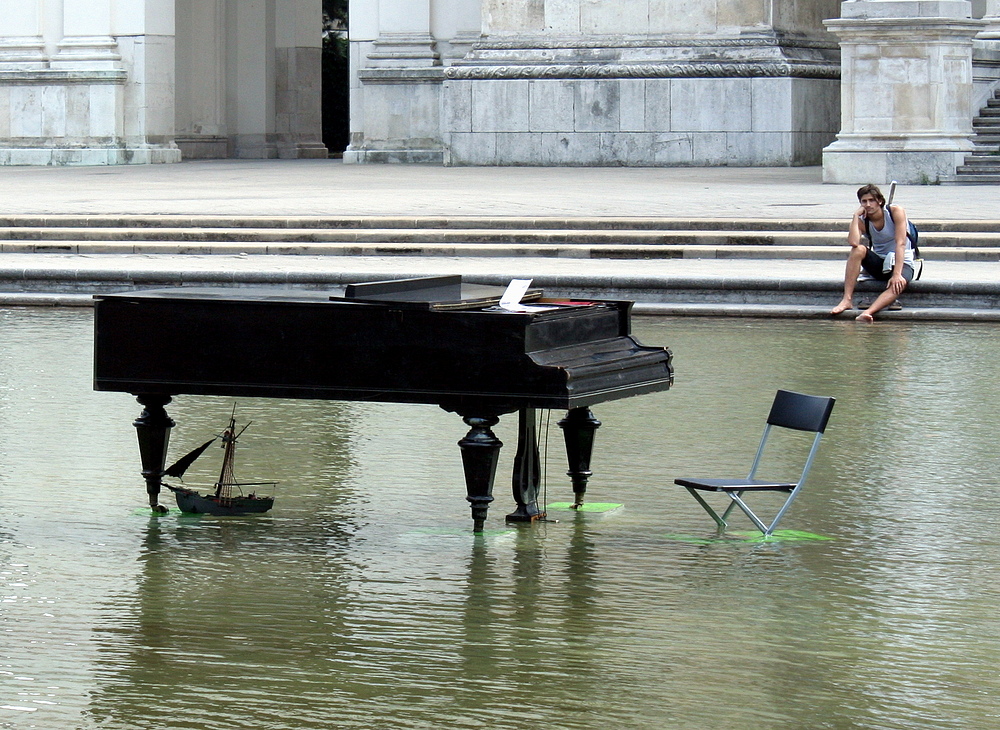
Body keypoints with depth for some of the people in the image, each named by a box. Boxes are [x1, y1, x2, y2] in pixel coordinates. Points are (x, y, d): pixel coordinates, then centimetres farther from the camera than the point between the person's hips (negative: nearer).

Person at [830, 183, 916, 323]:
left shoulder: (896, 212, -11)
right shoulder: (863, 221, -3)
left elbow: (901, 243, -20)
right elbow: (853, 242, -25)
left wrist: (897, 274, -30)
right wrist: (856, 216, -18)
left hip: (902, 264, -3)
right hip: (879, 264, 3)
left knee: (898, 284, -38)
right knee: (858, 250, -26)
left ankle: (868, 312, -59)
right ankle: (847, 300, -31)